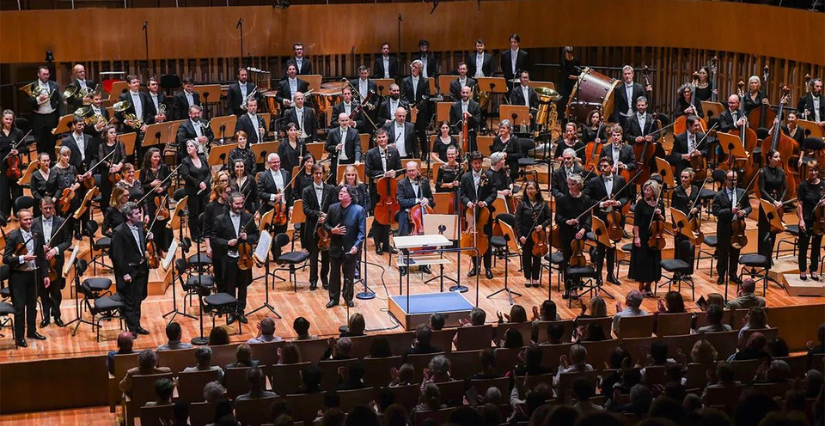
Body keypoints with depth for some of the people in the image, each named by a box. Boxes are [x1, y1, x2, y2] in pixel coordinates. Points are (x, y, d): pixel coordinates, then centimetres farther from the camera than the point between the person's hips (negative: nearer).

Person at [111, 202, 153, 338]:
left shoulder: (140, 226, 1)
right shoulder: (120, 232, -20)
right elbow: (117, 255, -18)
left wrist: (147, 239, -7)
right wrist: (125, 273, -18)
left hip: (141, 268, 7)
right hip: (129, 271, -7)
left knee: (138, 299, 18)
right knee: (129, 301, 6)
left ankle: (137, 325, 31)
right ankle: (132, 329, 16)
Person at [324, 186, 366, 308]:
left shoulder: (359, 210, -12)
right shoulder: (333, 208, -1)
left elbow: (362, 231, -13)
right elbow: (326, 224, 9)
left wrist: (356, 245, -25)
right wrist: (332, 230, -13)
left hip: (350, 249, -3)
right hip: (335, 247, 3)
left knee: (349, 275, 11)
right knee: (334, 274, 12)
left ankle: (348, 298, 29)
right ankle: (334, 298, 25)